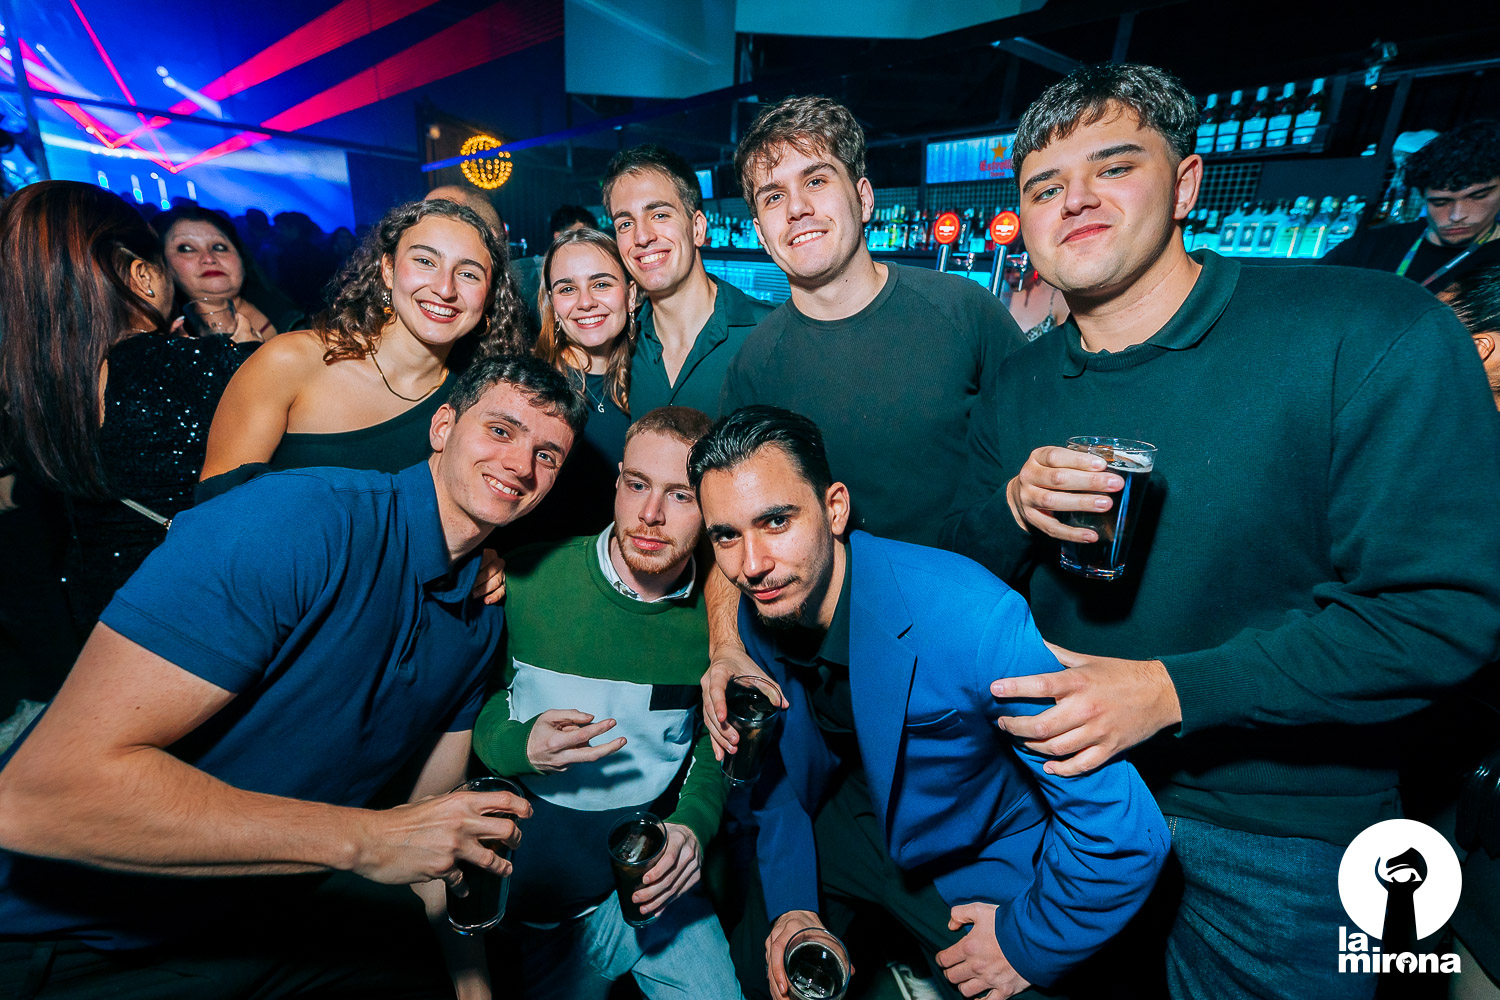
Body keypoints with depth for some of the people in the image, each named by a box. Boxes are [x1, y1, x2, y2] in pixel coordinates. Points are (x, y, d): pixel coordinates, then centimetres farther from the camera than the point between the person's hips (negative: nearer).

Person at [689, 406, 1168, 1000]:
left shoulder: (969, 618, -39)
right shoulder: (755, 616, -17)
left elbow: (1122, 832, -31)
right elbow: (777, 764, 1)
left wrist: (1028, 944, -16)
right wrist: (791, 904, -7)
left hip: (984, 856, -3)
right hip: (864, 821, 4)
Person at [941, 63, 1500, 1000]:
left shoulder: (1371, 333, -18)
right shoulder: (1019, 389, -4)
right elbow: (962, 580, 0)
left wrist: (1172, 691, -27)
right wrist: (1012, 508, -22)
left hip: (1278, 826, -3)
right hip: (1059, 785, 4)